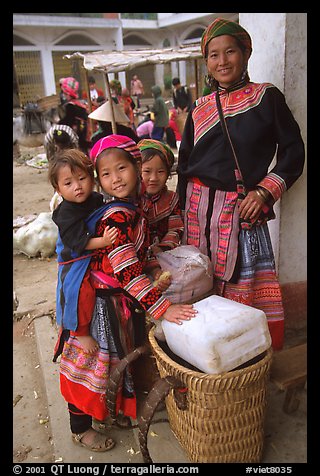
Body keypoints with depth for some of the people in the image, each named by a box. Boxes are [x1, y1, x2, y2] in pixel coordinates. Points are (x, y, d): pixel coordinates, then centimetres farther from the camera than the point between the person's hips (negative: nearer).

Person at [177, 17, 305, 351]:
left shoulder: (267, 97, 3)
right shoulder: (200, 110, 12)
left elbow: (293, 151, 2)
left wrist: (264, 191, -11)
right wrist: (183, 213, 12)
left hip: (243, 208, -3)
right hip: (199, 207, 3)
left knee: (244, 284, 0)